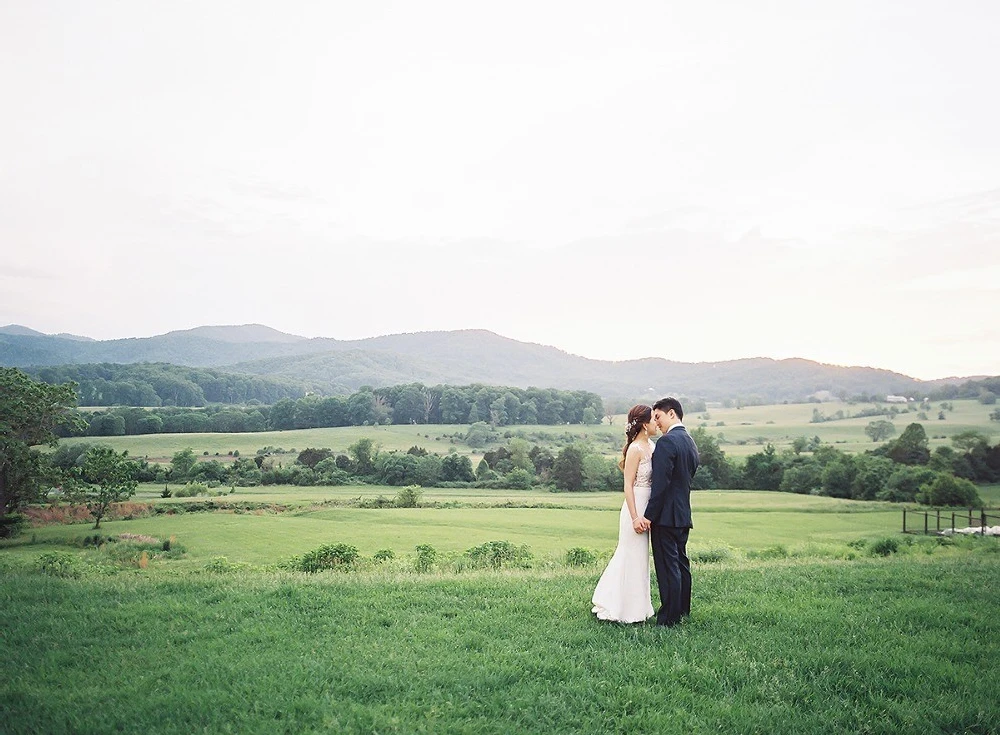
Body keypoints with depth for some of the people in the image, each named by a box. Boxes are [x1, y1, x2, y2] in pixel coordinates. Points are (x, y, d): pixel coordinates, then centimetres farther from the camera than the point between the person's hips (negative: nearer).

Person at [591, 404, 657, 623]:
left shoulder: (650, 446, 9)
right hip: (636, 508, -9)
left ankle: (607, 603, 29)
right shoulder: (635, 449, -16)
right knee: (633, 559, 2)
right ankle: (629, 612, 14)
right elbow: (628, 486, -16)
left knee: (628, 557, 16)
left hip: (645, 508, 9)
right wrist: (635, 517, -18)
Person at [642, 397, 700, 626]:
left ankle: (669, 618, 2)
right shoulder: (690, 442, 13)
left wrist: (648, 515, -18)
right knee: (681, 562, 17)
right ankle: (683, 611, 28)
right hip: (684, 514, 10)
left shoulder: (667, 442, -16)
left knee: (667, 566, -4)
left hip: (666, 515, -9)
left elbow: (661, 483, -21)